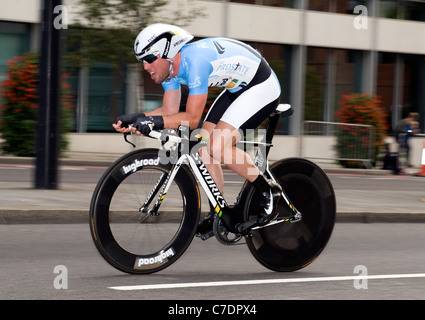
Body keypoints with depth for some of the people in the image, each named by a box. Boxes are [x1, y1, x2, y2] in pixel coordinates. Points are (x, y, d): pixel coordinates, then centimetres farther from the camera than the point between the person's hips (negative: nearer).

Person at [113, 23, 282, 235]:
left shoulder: (195, 61, -31)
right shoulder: (170, 67, -2)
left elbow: (192, 119, -30)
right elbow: (170, 111, 2)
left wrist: (155, 122, -40)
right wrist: (134, 119, -13)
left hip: (262, 87, -10)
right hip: (237, 88, 10)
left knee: (219, 146, -22)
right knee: (204, 145, 0)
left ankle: (269, 191, -5)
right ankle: (222, 214, 9)